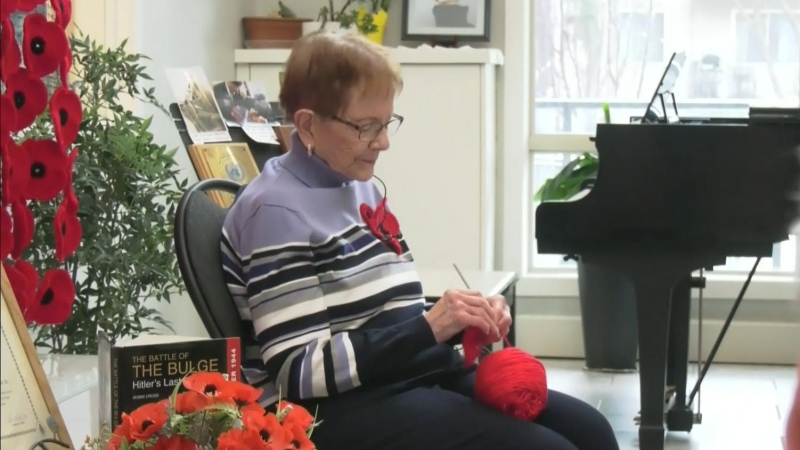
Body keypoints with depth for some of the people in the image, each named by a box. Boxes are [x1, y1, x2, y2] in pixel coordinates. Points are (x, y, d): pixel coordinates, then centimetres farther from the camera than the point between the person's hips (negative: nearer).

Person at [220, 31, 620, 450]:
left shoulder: (363, 190, 15)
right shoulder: (278, 211, -12)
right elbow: (300, 372, -19)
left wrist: (460, 321, -1)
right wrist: (429, 327, -23)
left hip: (416, 374, 9)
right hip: (336, 409, -9)